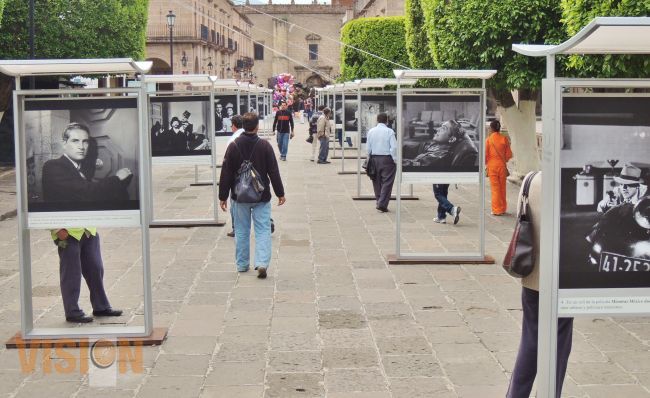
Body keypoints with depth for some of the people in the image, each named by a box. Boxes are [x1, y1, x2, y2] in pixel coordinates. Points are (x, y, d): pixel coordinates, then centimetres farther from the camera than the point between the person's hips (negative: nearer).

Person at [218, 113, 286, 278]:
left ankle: (242, 264, 20)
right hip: (261, 196, -1)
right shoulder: (264, 145, -9)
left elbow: (226, 173, -3)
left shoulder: (233, 146, -6)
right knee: (263, 230, 1)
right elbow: (273, 171, -6)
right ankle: (262, 263, -13)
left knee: (241, 231, 13)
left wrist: (223, 196, 5)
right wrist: (280, 193, 3)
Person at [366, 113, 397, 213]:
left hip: (374, 158, 4)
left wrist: (369, 159, 17)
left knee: (377, 182, 15)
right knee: (387, 182, 0)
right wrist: (395, 159, -4)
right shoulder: (390, 132, -10)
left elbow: (368, 147, 6)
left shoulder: (371, 131, 3)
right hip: (387, 158, -4)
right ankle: (382, 204, -8)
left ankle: (379, 202, 20)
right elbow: (394, 147, -14)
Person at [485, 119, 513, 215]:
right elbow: (508, 154, 0)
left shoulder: (488, 140, -10)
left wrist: (486, 163, 11)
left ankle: (496, 210, 3)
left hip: (492, 166, -2)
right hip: (502, 165, 2)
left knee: (495, 188, 3)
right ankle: (503, 209, 20)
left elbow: (485, 154, -7)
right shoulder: (504, 139, -3)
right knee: (502, 188, 12)